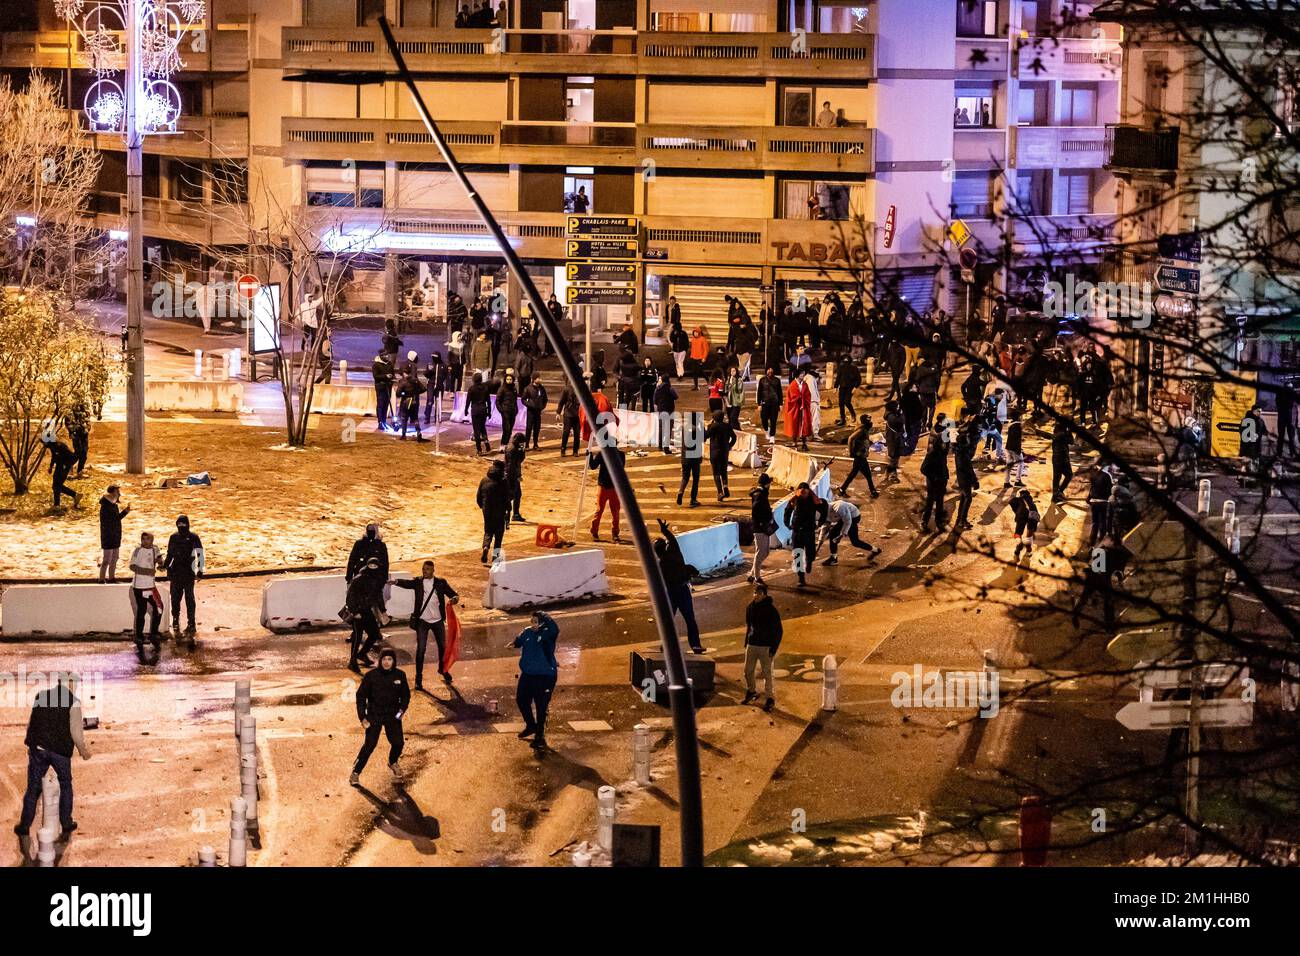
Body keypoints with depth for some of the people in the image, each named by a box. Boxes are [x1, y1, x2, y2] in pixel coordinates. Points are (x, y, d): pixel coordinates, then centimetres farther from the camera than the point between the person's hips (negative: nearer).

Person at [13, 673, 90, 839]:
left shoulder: (40, 697, 5)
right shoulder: (73, 702, -7)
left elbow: (30, 723, 12)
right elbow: (76, 732, -9)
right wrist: (83, 751, 5)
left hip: (37, 748, 2)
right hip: (61, 750, -2)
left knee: (33, 788, 11)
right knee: (65, 785, 19)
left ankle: (24, 826, 16)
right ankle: (66, 824, 23)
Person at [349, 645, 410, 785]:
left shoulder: (400, 675, -3)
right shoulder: (371, 676, -11)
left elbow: (405, 695, 10)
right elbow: (361, 696, -5)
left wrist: (402, 709, -6)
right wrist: (362, 717, -11)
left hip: (393, 715, 3)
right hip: (374, 715, -3)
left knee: (398, 742, -3)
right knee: (370, 744, -11)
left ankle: (393, 763, 30)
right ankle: (355, 773, -1)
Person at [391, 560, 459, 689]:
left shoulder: (440, 583, -2)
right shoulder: (418, 582, -4)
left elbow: (454, 595, -3)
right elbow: (407, 583, -22)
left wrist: (454, 599, -27)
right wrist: (396, 582, -44)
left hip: (438, 620, 2)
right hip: (422, 621, -2)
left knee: (443, 647, 14)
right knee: (420, 649, -7)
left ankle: (443, 669, 39)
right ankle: (419, 677, 0)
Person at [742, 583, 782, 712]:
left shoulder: (771, 609, -14)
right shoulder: (750, 607, 3)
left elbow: (778, 631, -11)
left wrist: (774, 648, -13)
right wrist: (746, 643, 15)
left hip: (766, 646, -6)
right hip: (752, 644, 6)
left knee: (767, 673, -1)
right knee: (748, 671, 13)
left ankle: (770, 699, 10)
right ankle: (751, 691, 35)